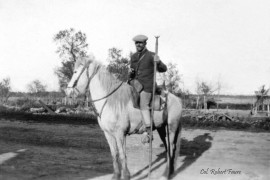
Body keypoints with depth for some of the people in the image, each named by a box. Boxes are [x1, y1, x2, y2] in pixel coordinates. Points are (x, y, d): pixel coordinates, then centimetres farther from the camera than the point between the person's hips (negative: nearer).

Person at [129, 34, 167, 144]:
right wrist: (131, 73, 1)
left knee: (143, 104, -24)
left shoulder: (151, 56, -1)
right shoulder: (133, 57, 16)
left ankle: (148, 132, -24)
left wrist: (158, 62, -24)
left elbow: (163, 69, -3)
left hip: (147, 86, -7)